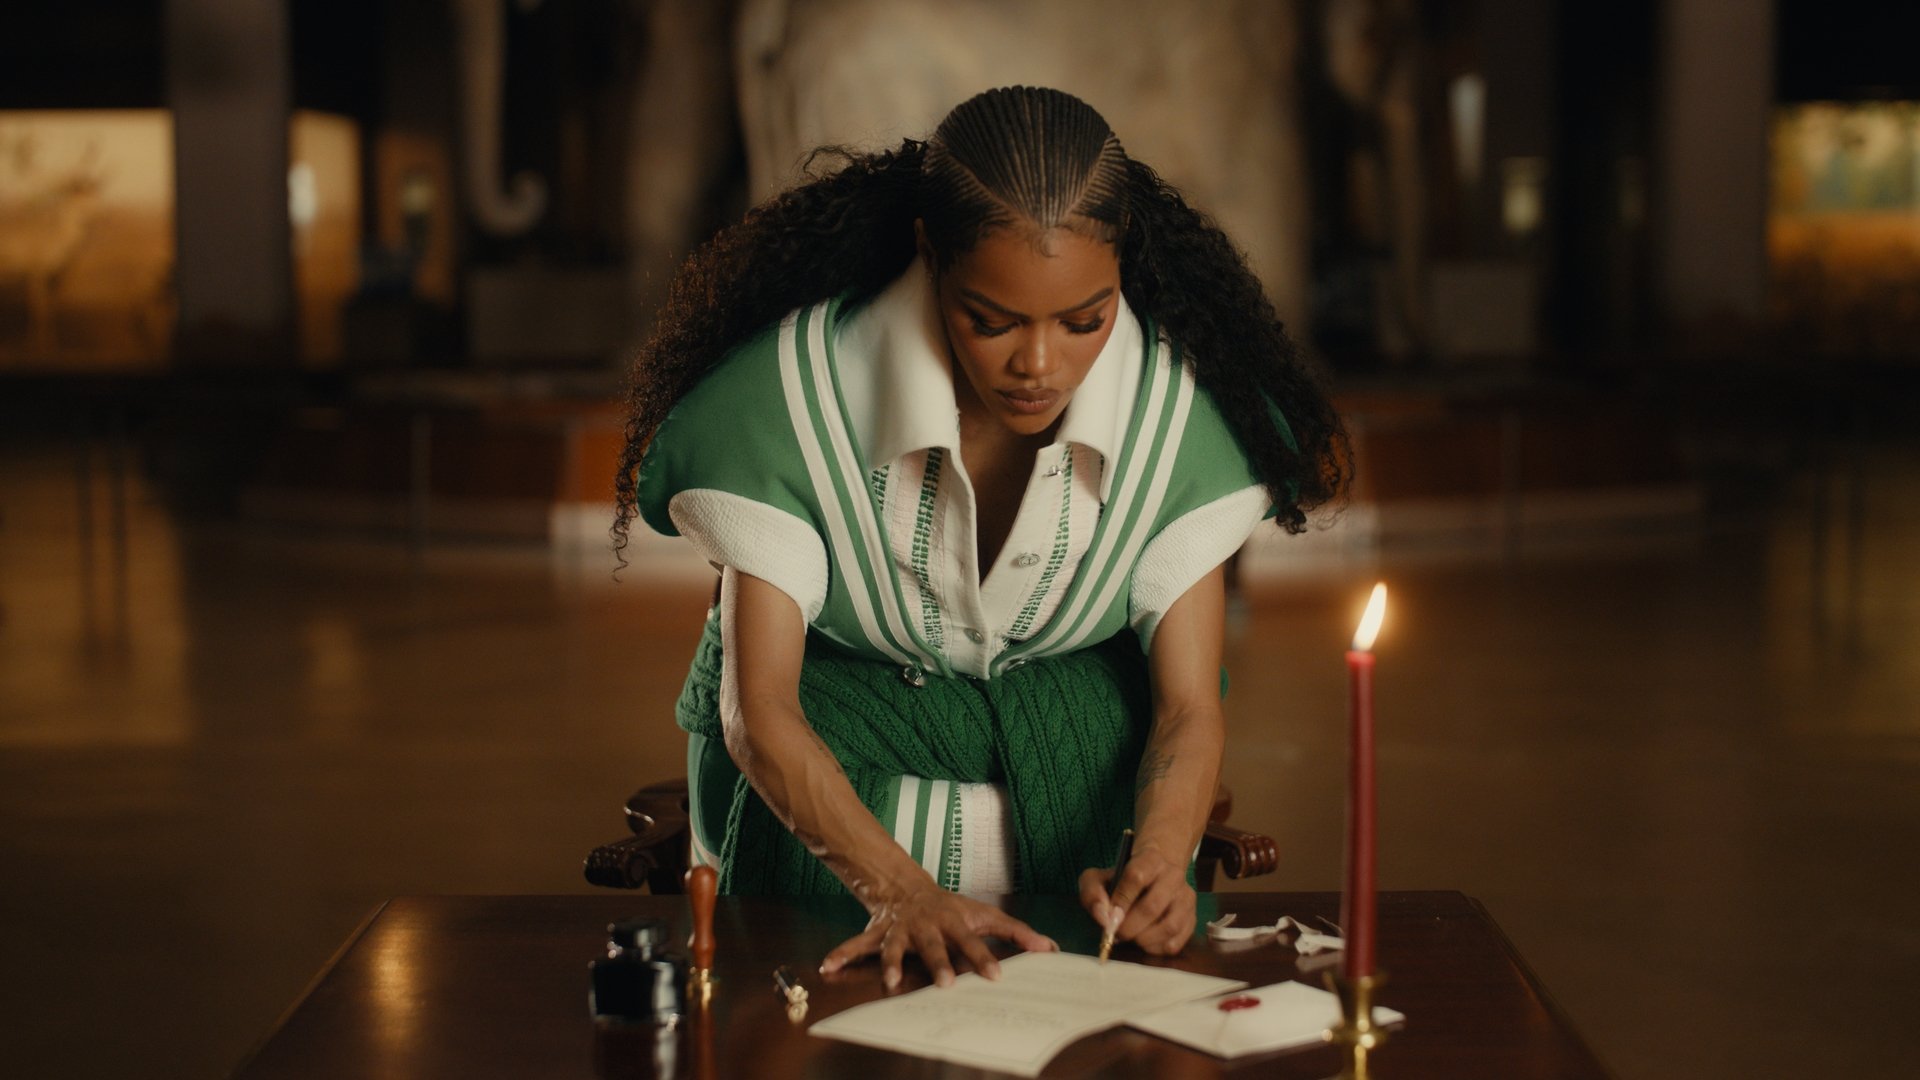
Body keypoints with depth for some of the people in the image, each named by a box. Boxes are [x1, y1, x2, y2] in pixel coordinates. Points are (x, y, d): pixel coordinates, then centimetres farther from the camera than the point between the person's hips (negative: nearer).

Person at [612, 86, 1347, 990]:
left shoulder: (1178, 403, -18)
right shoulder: (797, 388, -26)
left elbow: (1189, 706, -14)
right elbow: (760, 710, -25)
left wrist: (1159, 858, -37)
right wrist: (904, 889, -42)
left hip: (1085, 723, 2)